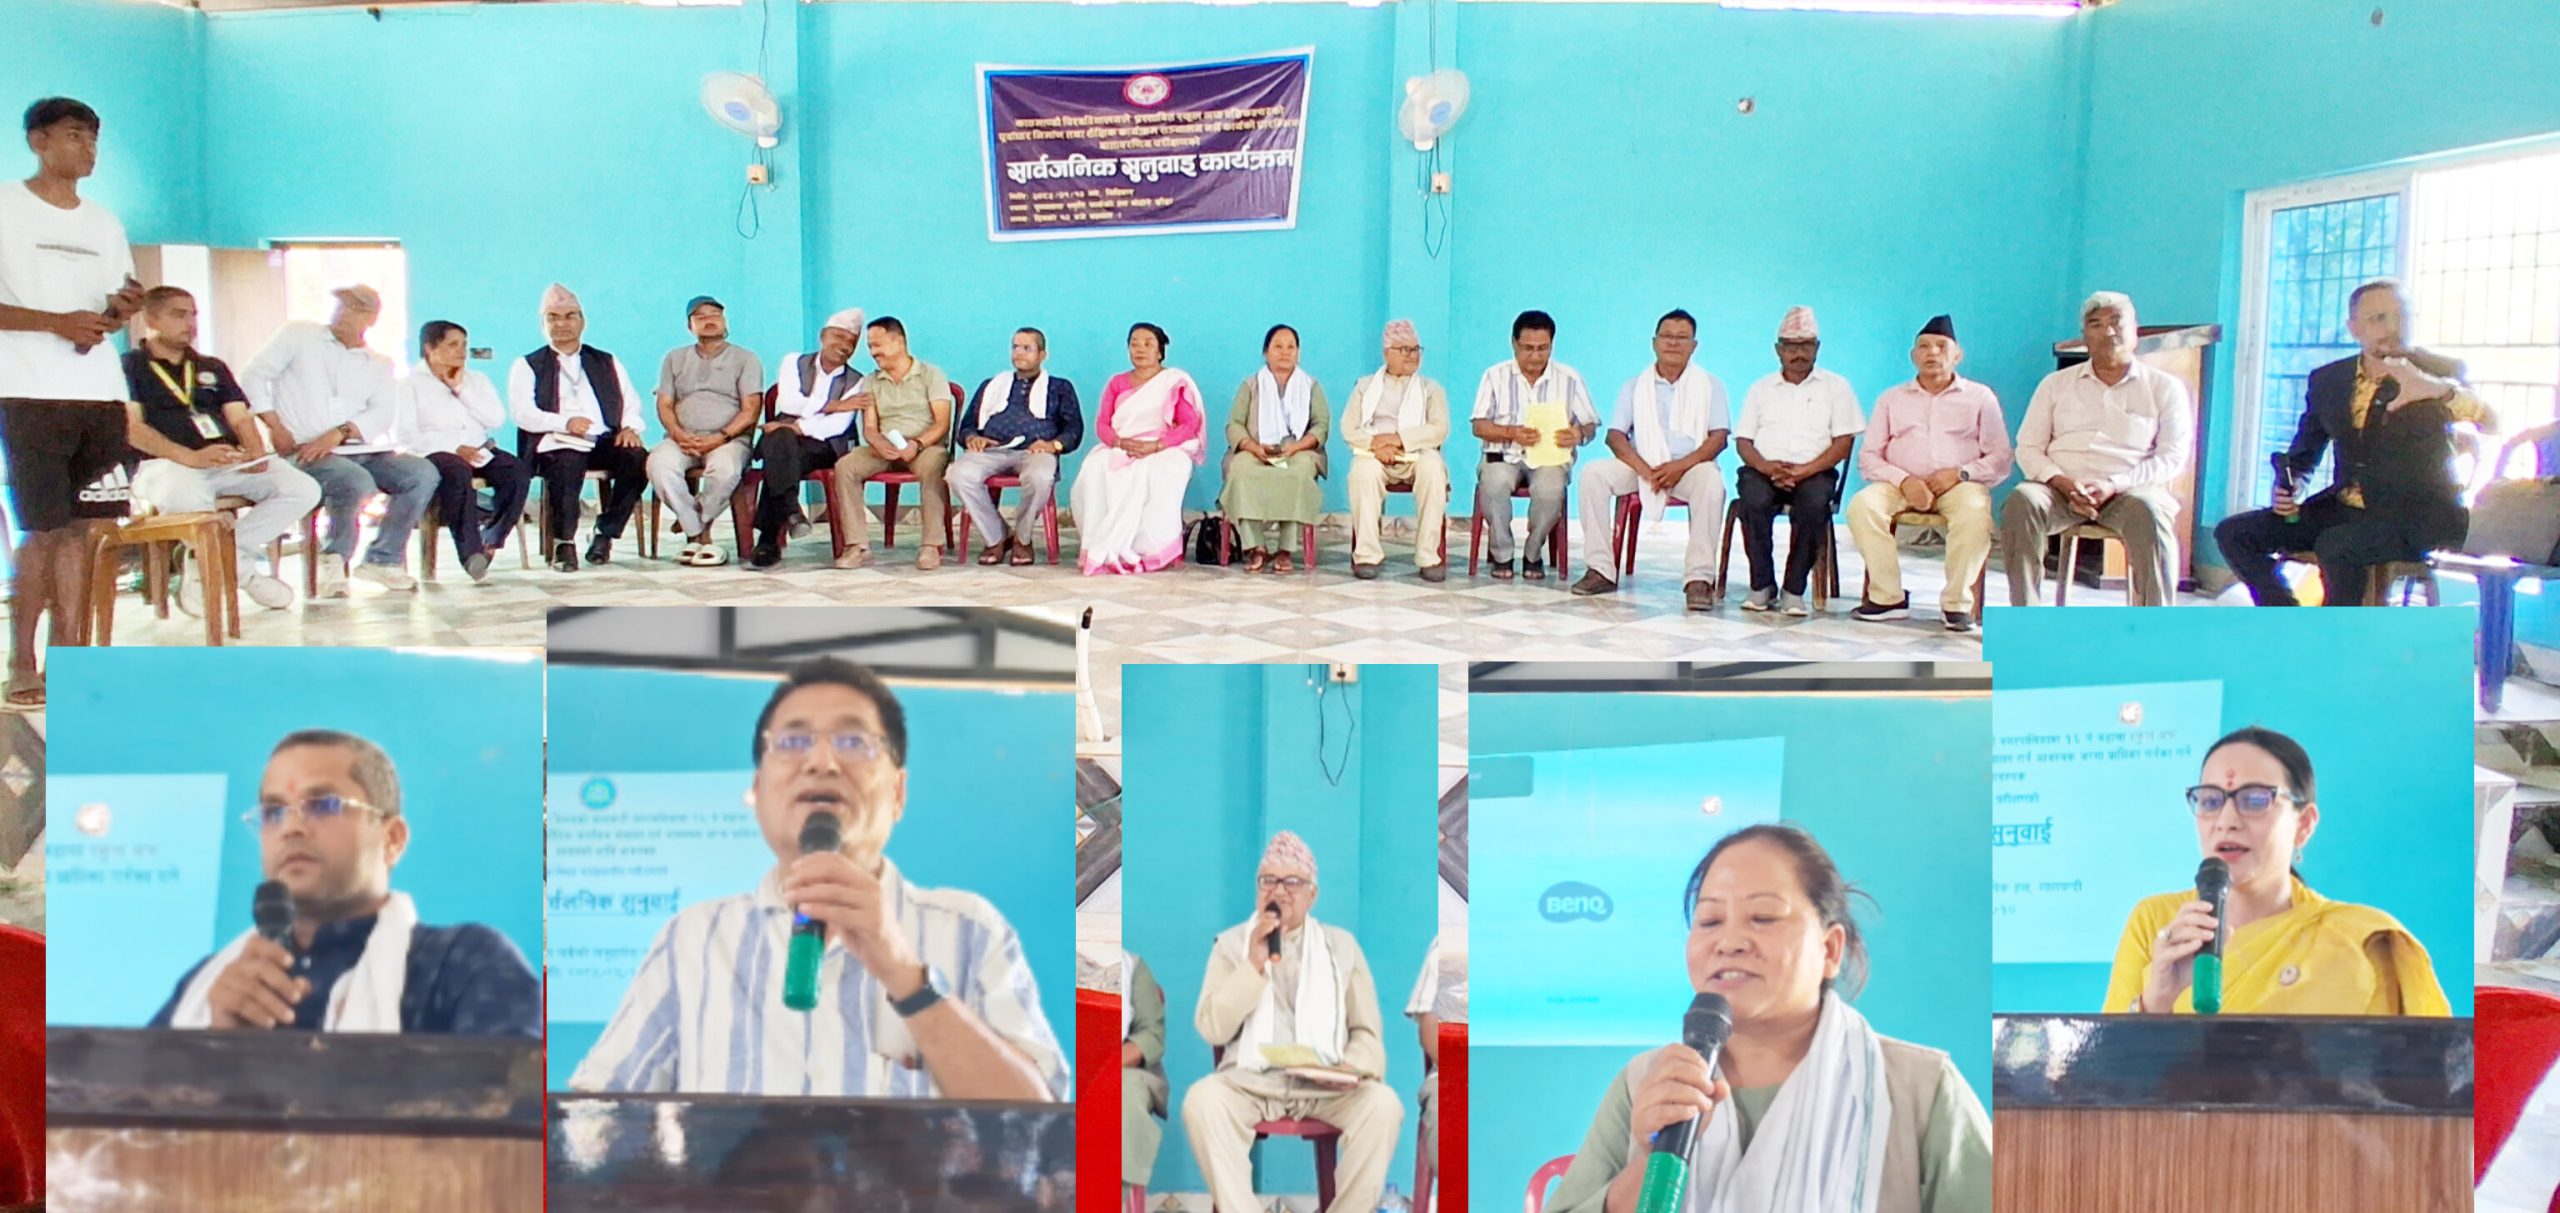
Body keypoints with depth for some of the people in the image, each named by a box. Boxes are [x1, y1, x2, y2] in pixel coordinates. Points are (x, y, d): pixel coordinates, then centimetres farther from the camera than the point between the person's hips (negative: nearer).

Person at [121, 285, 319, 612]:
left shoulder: (213, 368, 28)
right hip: (165, 464, -6)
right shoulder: (129, 366, 9)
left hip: (228, 463, 6)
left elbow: (240, 417, 15)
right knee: (188, 495, -42)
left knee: (304, 490, -18)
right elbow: (131, 428, -7)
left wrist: (254, 450, -10)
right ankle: (242, 567, -14)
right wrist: (191, 456, -23)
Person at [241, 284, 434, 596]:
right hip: (304, 452, -4)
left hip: (360, 450, 4)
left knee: (423, 473, -20)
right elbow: (254, 375, 6)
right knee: (356, 481, -34)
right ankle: (335, 558, -7)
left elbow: (383, 413, 2)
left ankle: (382, 559, -6)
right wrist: (275, 427, -7)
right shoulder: (299, 334, 12)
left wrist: (338, 433, -17)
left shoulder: (379, 364, 18)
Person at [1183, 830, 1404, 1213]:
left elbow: (1367, 1031, 10)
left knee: (1383, 1104, -29)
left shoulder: (1341, 944, 12)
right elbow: (1211, 1029, -1)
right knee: (1202, 1098, -32)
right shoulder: (1231, 943, 10)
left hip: (1325, 1086, 1)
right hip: (1250, 1082, -1)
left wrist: (1353, 1068, -12)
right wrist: (1255, 964, -10)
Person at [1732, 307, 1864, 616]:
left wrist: (1802, 471, -14)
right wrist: (1766, 466, -13)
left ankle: (1794, 589, -24)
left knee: (1814, 503, -36)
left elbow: (1843, 443, 2)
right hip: (1763, 469, 1)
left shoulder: (1835, 387, 13)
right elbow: (1743, 441, 11)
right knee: (1754, 501, -33)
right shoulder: (1761, 389, 20)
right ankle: (1762, 586, -20)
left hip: (1814, 471, -1)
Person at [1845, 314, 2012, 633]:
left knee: (1975, 513, -36)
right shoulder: (1892, 398, 18)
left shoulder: (1980, 397, 14)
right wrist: (1903, 481, -10)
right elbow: (1868, 457, 9)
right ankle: (1888, 597, -24)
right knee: (1862, 506, -30)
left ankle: (1957, 602, -24)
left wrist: (1960, 473, -12)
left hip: (1959, 484, -1)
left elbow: (2000, 460, 7)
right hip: (1901, 484, 2)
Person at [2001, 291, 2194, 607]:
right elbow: (2028, 448, 11)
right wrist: (2062, 482, -11)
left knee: (2148, 511, -36)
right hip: (2061, 489, 1)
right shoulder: (2056, 384, 18)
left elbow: (2173, 457, 3)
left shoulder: (2165, 388, 13)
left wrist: (2113, 485, -14)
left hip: (2131, 489, -1)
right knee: (2022, 501, -32)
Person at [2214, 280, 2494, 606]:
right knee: (2234, 533, -8)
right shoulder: (2327, 380, 9)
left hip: (2417, 515, -6)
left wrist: (2442, 390, -41)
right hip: (2344, 509, 6)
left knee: (2336, 544, -35)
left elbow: (2491, 423, -19)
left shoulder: (2439, 374, -3)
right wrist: (2288, 485, -7)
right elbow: (2304, 451, 17)